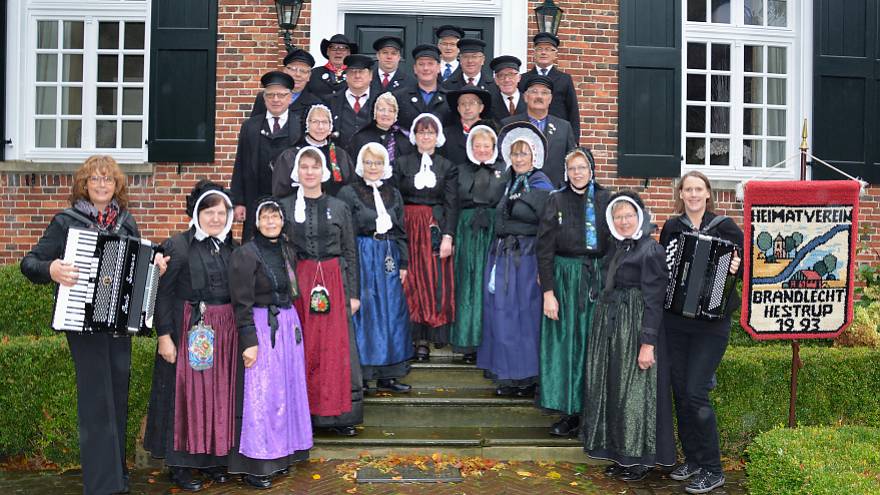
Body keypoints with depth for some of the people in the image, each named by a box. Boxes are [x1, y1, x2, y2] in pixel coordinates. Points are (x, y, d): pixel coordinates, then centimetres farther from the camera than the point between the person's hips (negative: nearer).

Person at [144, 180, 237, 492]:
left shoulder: (232, 249, 10)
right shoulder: (177, 246, -6)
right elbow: (162, 294, -8)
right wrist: (164, 335, -14)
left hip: (225, 332, 5)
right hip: (189, 331, -5)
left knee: (219, 393, 10)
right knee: (187, 393, 1)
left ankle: (215, 458, 23)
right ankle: (180, 465, 13)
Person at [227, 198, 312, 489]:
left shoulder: (286, 251, 11)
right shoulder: (245, 254, -10)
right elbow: (242, 303, -13)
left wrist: (292, 323, 16)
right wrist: (249, 341, -17)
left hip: (289, 324, 7)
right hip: (261, 327, -7)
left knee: (286, 389, 11)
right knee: (261, 395, -3)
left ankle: (280, 454, 24)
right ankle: (254, 464, 7)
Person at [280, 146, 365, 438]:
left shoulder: (339, 208, 7)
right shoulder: (285, 207, 5)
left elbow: (350, 253, 8)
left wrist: (353, 293, 3)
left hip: (334, 282, 1)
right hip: (297, 282, -1)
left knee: (336, 347, 1)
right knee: (302, 348, 2)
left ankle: (337, 415, 10)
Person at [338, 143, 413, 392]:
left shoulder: (393, 194, 13)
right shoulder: (348, 193, -1)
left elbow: (400, 231, 15)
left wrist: (403, 263, 9)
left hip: (389, 259, 5)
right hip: (361, 257, -4)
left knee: (391, 312, 5)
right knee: (362, 313, -3)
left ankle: (386, 375, 14)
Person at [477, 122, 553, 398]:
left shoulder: (542, 187, -6)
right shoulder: (509, 184, 15)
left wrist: (544, 268, -16)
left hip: (527, 258, -7)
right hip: (502, 256, 7)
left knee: (525, 313, -1)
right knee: (501, 314, 8)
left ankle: (527, 377, 10)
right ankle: (508, 376, 19)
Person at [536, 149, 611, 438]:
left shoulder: (605, 199, 5)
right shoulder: (557, 201, 0)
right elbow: (544, 249, -3)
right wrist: (548, 292, -10)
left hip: (598, 279, 1)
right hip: (565, 277, -1)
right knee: (566, 344, 1)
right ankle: (571, 412, 10)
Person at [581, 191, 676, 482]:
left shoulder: (651, 250, -11)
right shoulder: (614, 247, 11)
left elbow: (654, 300, -15)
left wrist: (648, 343, -19)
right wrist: (603, 325, 9)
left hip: (636, 327, -8)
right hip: (608, 325, 8)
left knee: (635, 392, 0)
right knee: (612, 390, 12)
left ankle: (643, 458, 14)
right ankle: (621, 454, 24)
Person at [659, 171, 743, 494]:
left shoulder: (724, 226, -2)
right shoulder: (671, 227, 9)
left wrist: (737, 267, -21)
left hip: (712, 321, -4)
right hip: (675, 320, 4)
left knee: (696, 392, -9)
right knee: (680, 391, 8)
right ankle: (692, 459, 23)